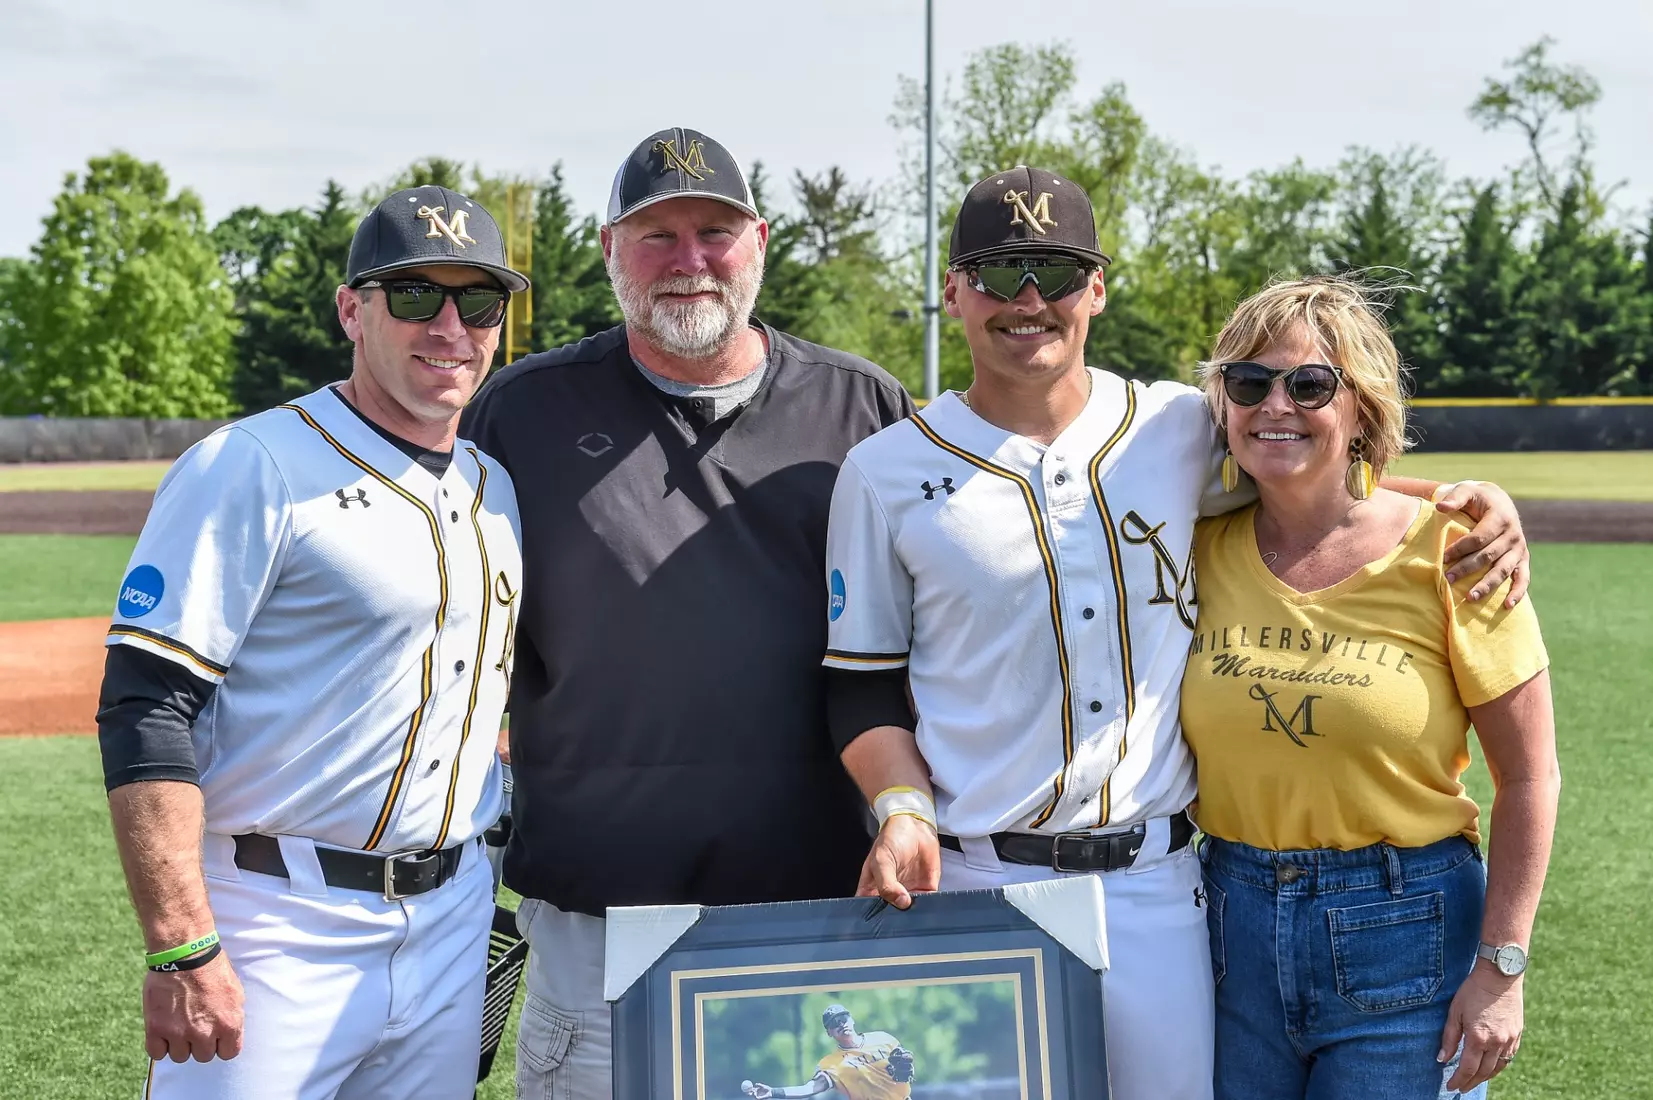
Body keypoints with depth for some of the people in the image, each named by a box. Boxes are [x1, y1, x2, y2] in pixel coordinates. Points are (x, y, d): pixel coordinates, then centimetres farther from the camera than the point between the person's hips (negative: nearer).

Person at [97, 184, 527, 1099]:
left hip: (451, 920, 7)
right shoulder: (252, 467, -10)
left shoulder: (496, 490, 12)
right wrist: (181, 952, -22)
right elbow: (146, 711, -16)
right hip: (278, 930, -6)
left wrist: (500, 888, 14)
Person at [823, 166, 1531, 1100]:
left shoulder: (1181, 429, 5)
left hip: (1154, 889, 2)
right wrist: (901, 807, -12)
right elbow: (865, 684, 5)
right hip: (970, 884, -1)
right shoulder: (887, 473, 2)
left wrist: (1467, 501, 2)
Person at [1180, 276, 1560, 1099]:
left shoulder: (1444, 552, -10)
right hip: (1233, 922, 3)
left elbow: (1528, 777, -6)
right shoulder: (1203, 551, 0)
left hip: (1403, 932, -3)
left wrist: (1501, 968, -9)